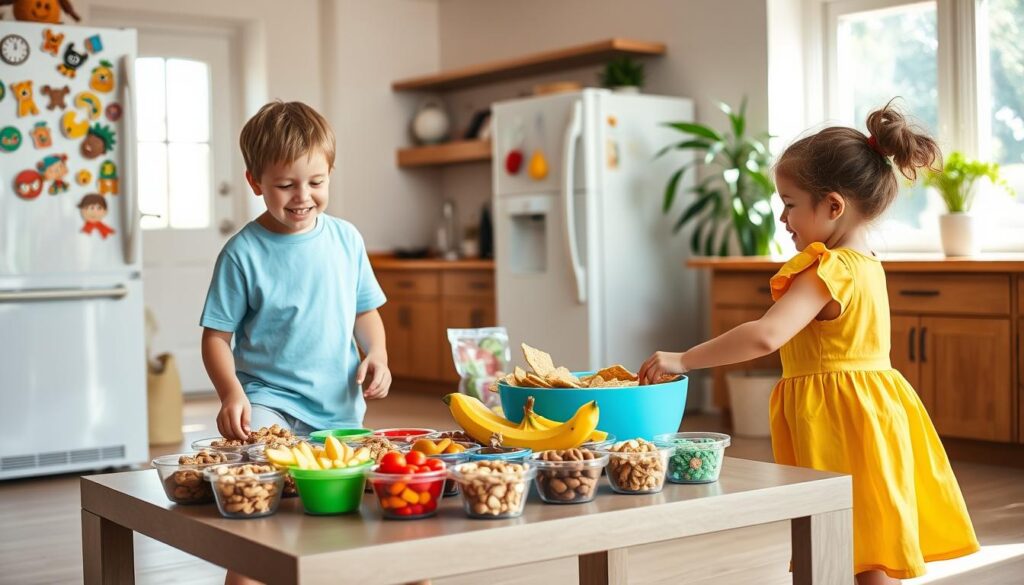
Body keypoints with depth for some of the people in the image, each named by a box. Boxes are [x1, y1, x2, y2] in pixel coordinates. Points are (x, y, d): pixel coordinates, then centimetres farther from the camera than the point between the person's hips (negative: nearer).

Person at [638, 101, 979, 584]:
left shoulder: (827, 271, -17)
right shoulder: (865, 266, 13)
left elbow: (767, 335, -30)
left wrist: (683, 360, -25)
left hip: (840, 419, -9)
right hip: (867, 412, 10)